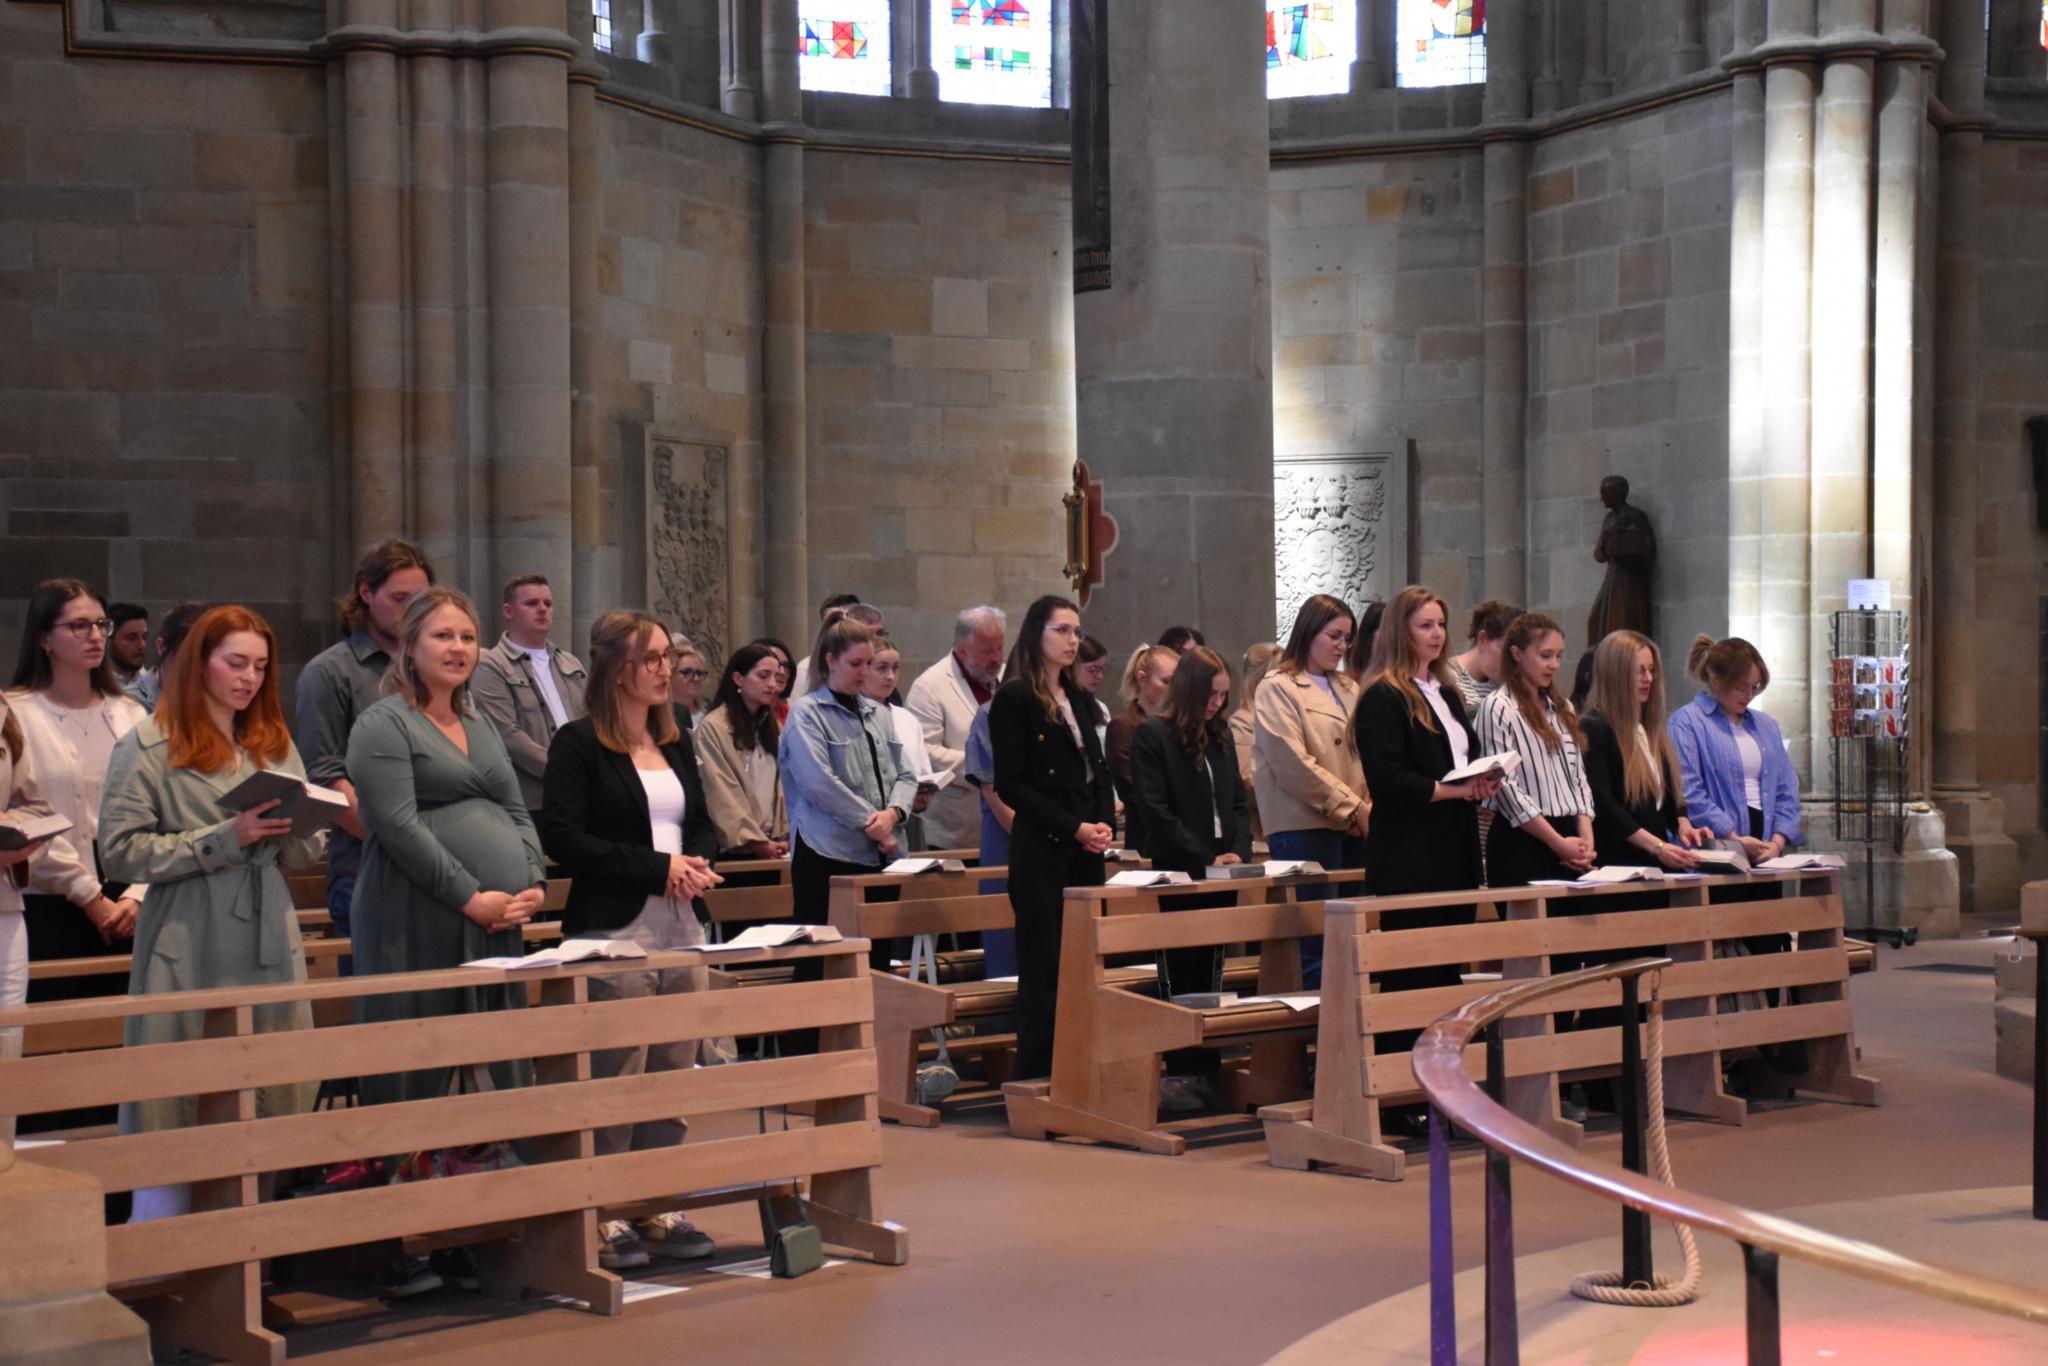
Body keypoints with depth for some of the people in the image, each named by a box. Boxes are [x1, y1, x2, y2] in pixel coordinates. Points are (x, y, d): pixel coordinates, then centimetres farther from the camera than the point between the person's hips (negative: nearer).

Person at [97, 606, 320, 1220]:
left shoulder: (275, 745, 15)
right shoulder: (149, 747, -1)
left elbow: (304, 856, 16)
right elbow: (120, 850, -10)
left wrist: (296, 826, -7)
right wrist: (224, 837, -16)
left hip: (270, 944, 5)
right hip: (188, 954, -5)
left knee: (280, 1099, 4)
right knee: (177, 1110, -3)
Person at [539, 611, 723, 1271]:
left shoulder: (677, 742, 17)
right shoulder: (578, 744, -4)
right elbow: (563, 837, -13)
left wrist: (696, 864, -2)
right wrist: (658, 868, -14)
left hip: (683, 931, 7)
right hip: (614, 934, -7)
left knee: (675, 1073, 8)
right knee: (616, 1078, -6)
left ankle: (659, 1206, 17)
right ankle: (605, 1215, 3)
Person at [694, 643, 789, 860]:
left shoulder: (772, 728, 18)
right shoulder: (712, 727, -6)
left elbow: (781, 786, 12)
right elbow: (721, 795, -12)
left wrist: (784, 834, 0)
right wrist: (756, 841, -13)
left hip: (771, 848, 6)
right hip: (734, 848, -6)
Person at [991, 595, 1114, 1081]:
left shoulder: (1077, 699, 17)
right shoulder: (1013, 699, -6)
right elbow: (1011, 785, -11)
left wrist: (1105, 824, 1)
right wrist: (1073, 829, -14)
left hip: (1085, 853, 7)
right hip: (1041, 852, -7)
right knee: (1044, 970, -5)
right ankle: (1035, 1077, 1)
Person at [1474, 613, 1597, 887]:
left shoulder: (1562, 708, 17)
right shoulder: (1498, 708, -6)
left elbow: (1578, 777, 16)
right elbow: (1505, 788, -12)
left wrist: (1586, 838, 0)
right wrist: (1558, 843, -12)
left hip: (1570, 837, 6)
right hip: (1522, 844, -6)